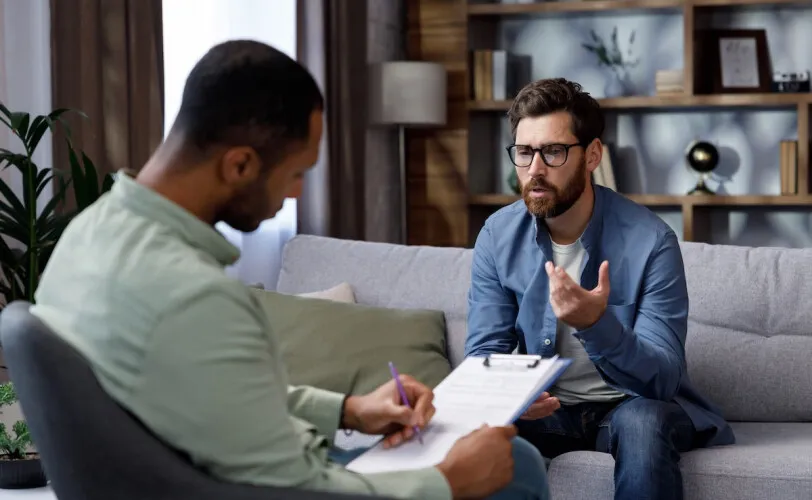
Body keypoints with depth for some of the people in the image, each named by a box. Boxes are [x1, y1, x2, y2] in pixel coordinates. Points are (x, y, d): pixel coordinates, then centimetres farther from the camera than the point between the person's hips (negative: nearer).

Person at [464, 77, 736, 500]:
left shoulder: (650, 240, -19)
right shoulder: (497, 236, -7)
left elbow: (662, 378, -23)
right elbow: (484, 352, -7)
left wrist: (596, 324, -42)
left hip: (633, 405, -2)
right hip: (546, 408, 2)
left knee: (642, 421, -36)